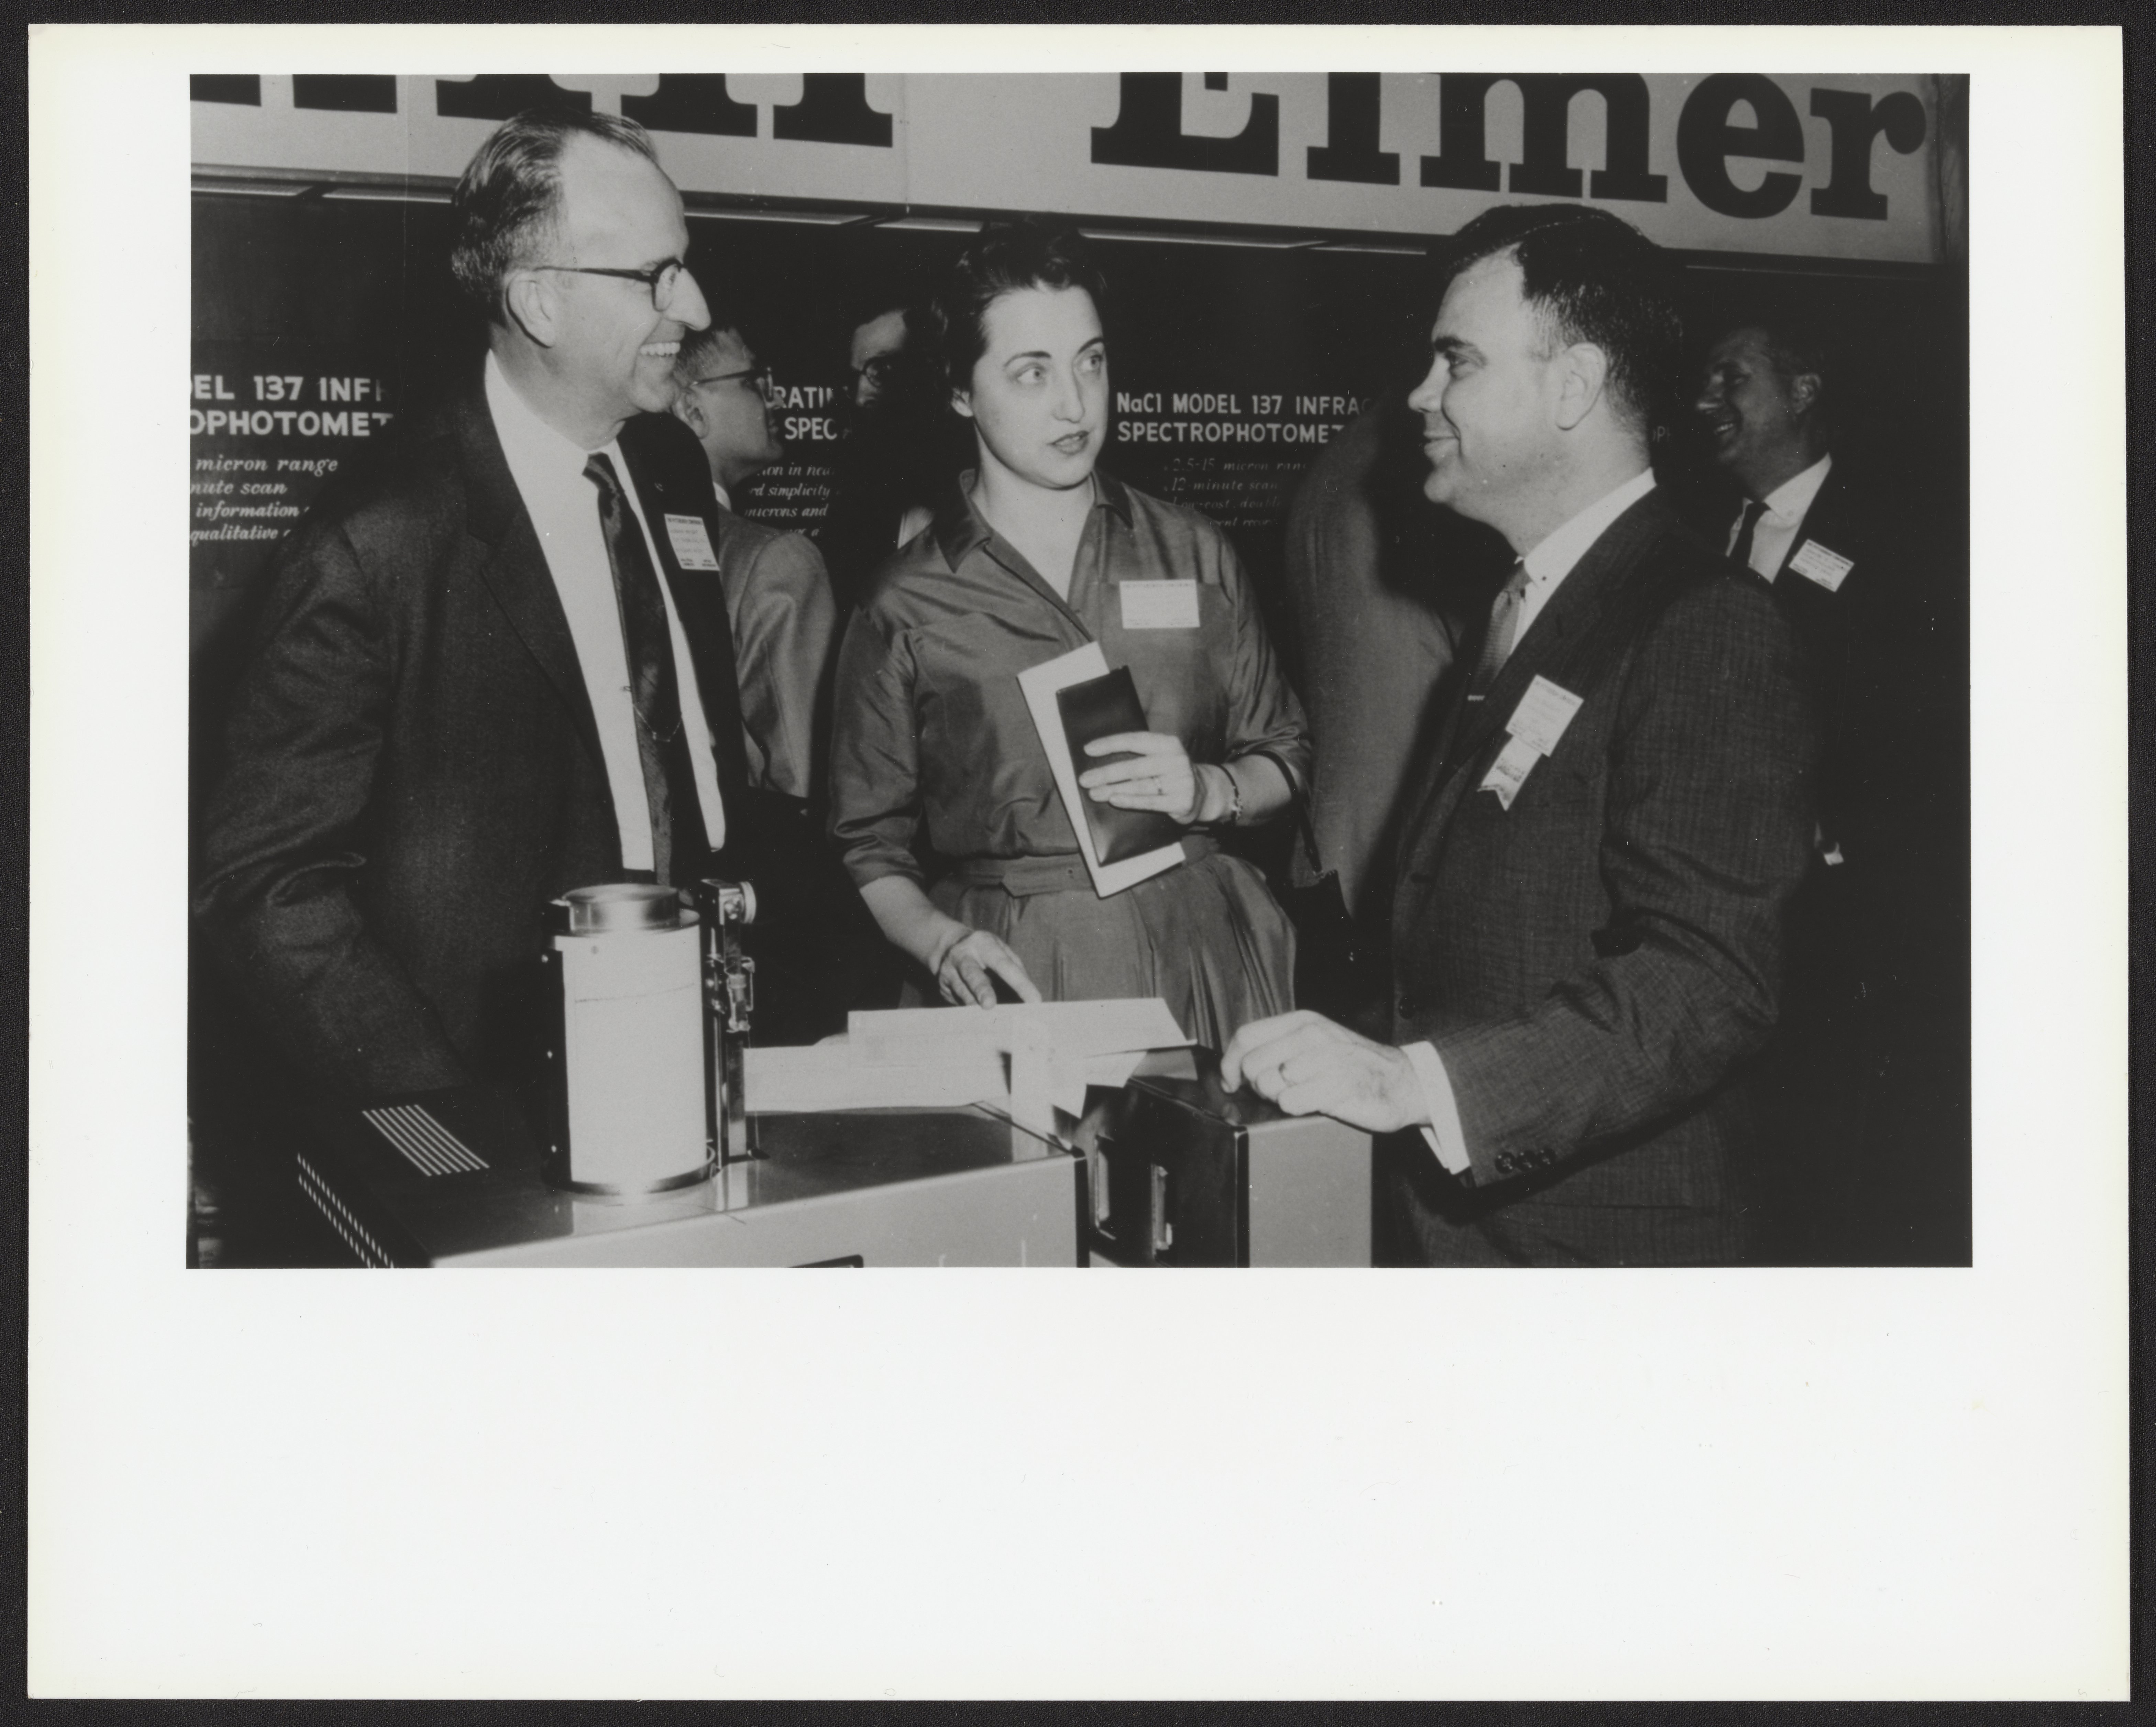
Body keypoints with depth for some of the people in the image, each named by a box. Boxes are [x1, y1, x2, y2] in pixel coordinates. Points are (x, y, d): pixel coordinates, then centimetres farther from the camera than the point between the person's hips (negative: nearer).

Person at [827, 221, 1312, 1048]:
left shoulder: (1193, 554, 10)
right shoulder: (908, 605, 3)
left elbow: (1285, 759, 15)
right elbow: (872, 843, 5)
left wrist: (1206, 791, -5)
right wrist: (940, 939, -12)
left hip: (1197, 953, 2)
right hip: (1015, 973, -2)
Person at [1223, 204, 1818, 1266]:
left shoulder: (1704, 630, -16)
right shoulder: (1521, 616, 14)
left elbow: (1705, 980, -25)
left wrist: (1410, 1080, -31)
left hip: (1599, 1238, -8)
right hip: (1446, 1208, 8)